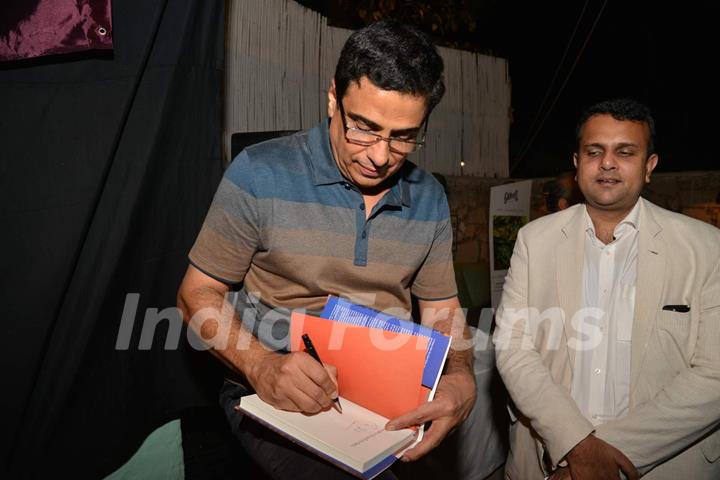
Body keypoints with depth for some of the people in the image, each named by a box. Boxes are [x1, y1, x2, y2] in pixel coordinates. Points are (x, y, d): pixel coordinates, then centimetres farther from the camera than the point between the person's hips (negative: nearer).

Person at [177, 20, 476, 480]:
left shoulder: (430, 199, 2)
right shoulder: (260, 174, -11)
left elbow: (442, 310, 9)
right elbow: (199, 294, -5)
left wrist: (461, 379, -12)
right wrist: (260, 365, -23)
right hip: (275, 397, -6)